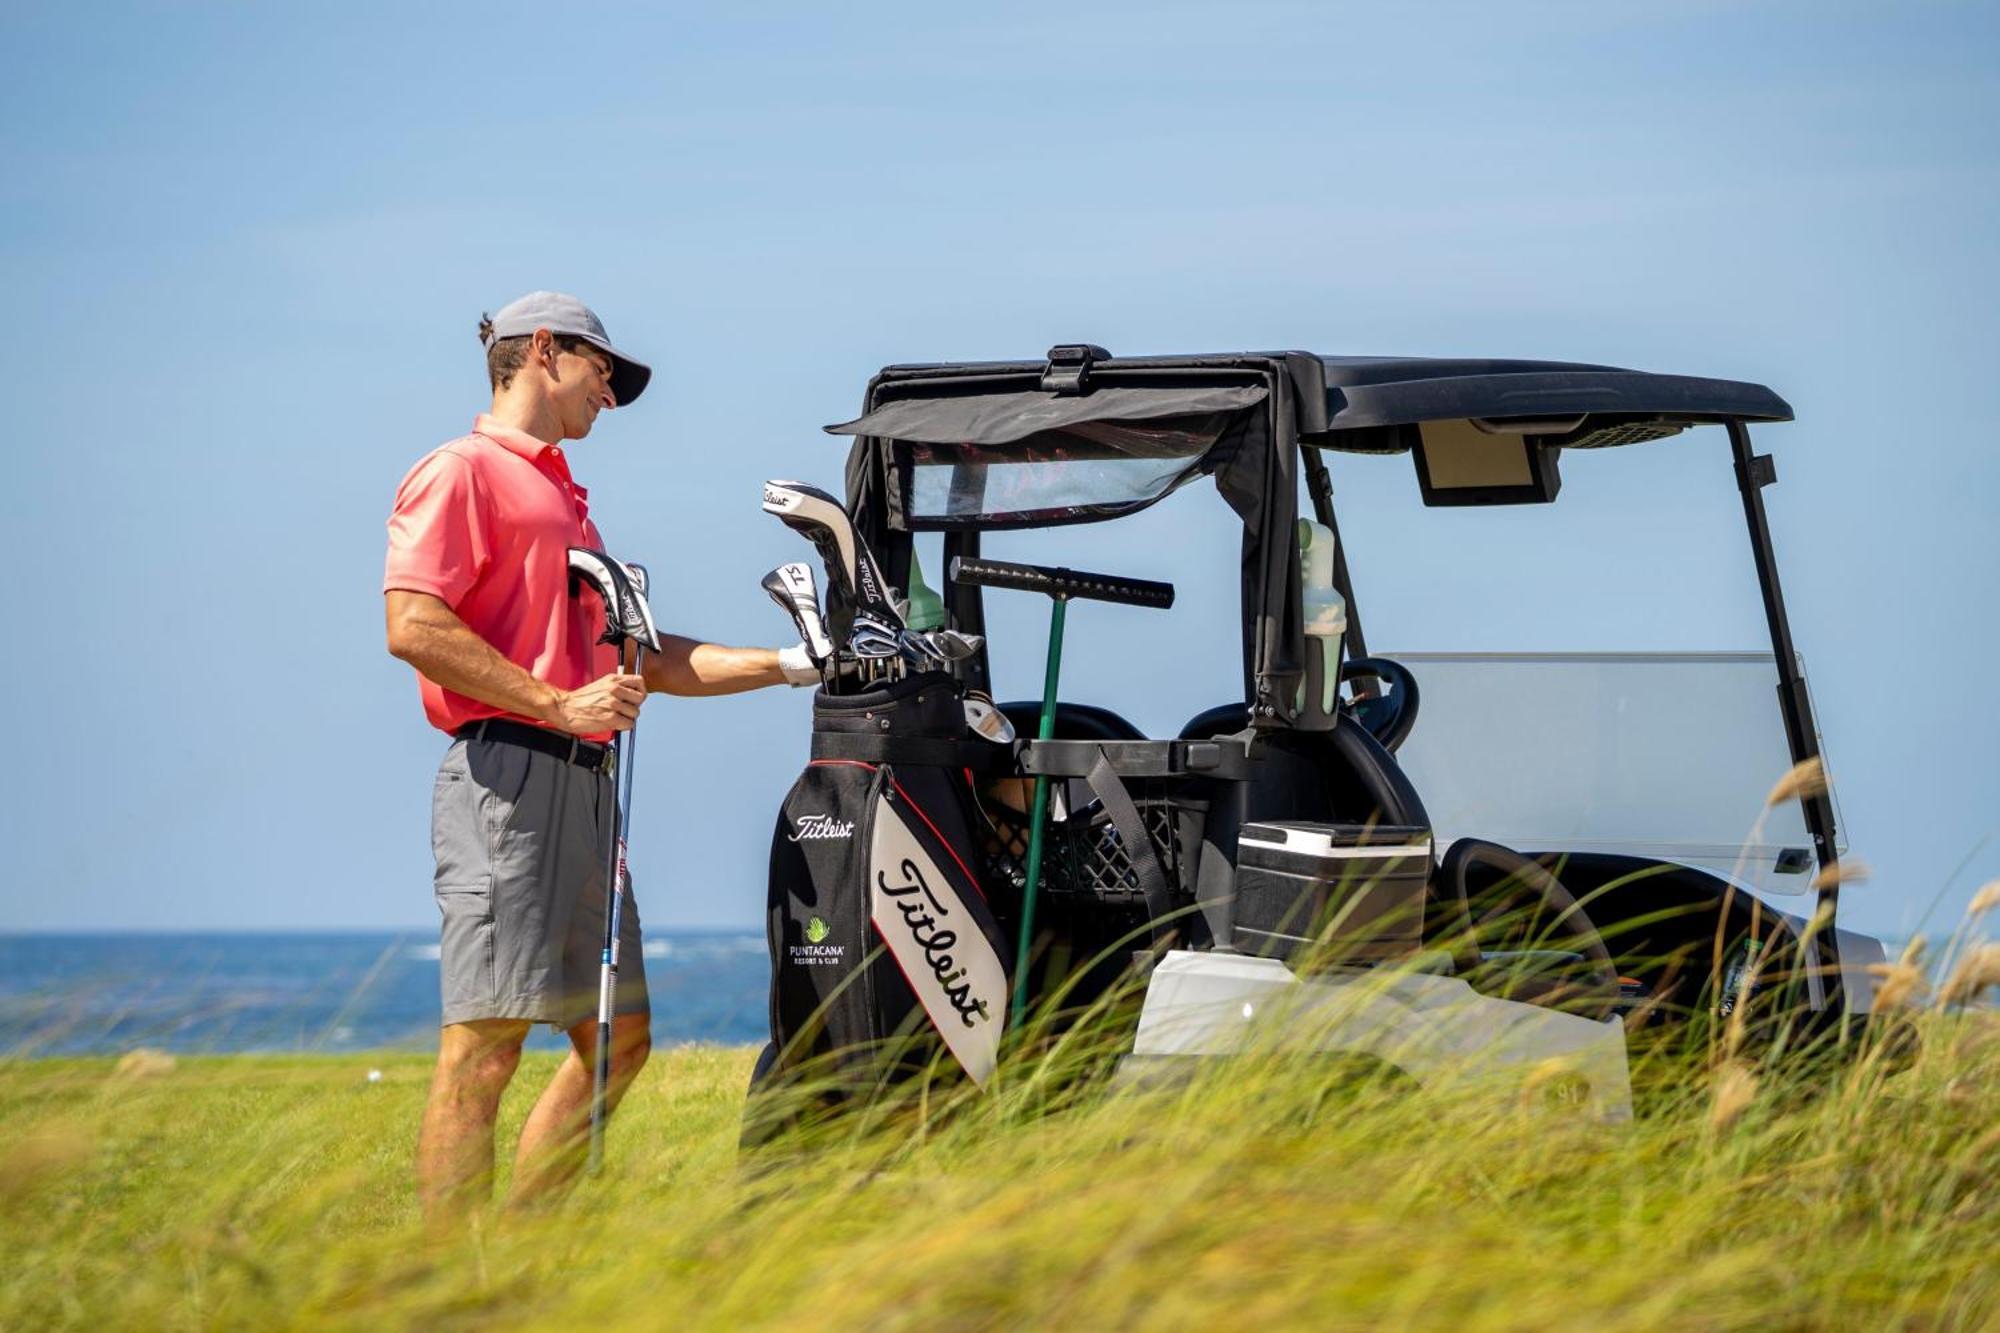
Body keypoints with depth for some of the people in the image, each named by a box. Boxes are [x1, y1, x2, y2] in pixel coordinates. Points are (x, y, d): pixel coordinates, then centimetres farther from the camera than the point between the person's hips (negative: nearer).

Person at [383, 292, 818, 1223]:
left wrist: (787, 666, 20)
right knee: (485, 1043, -12)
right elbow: (414, 628, -14)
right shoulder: (464, 472, -1)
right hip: (509, 775, -10)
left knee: (617, 1038, 10)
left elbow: (645, 660, 29)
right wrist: (556, 705, -16)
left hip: (586, 784, 10)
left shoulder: (564, 499, 27)